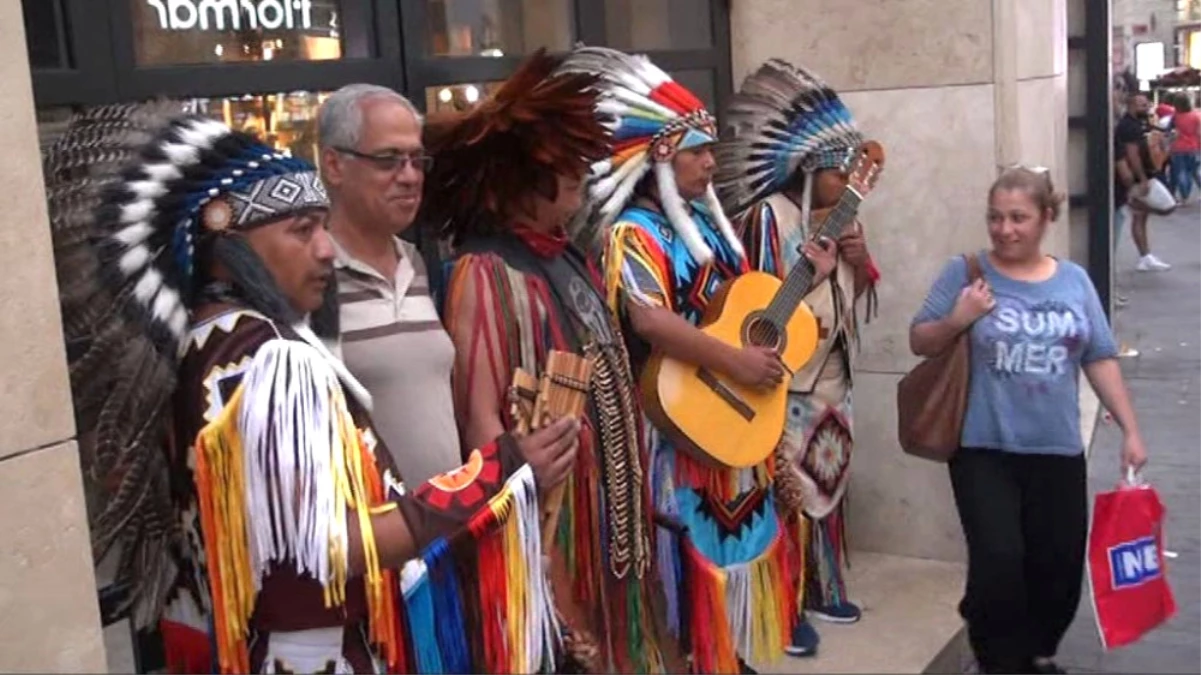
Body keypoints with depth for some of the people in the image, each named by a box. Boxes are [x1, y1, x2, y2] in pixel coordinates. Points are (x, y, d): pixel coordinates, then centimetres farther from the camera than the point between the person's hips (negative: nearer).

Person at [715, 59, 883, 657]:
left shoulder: (836, 216, 7)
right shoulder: (769, 215, -16)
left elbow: (853, 294, 12)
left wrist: (859, 261, -5)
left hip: (834, 377, 8)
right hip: (790, 383, -8)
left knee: (827, 484, 17)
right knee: (791, 491, 0)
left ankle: (821, 588, 32)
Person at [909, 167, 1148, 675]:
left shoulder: (1073, 280, 5)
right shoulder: (966, 273, -4)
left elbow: (1100, 360, 8)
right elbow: (919, 343, -1)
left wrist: (1130, 430, 6)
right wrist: (957, 320, -19)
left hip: (1057, 451, 3)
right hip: (984, 449, -3)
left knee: (1060, 565, 10)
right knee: (998, 562, -9)